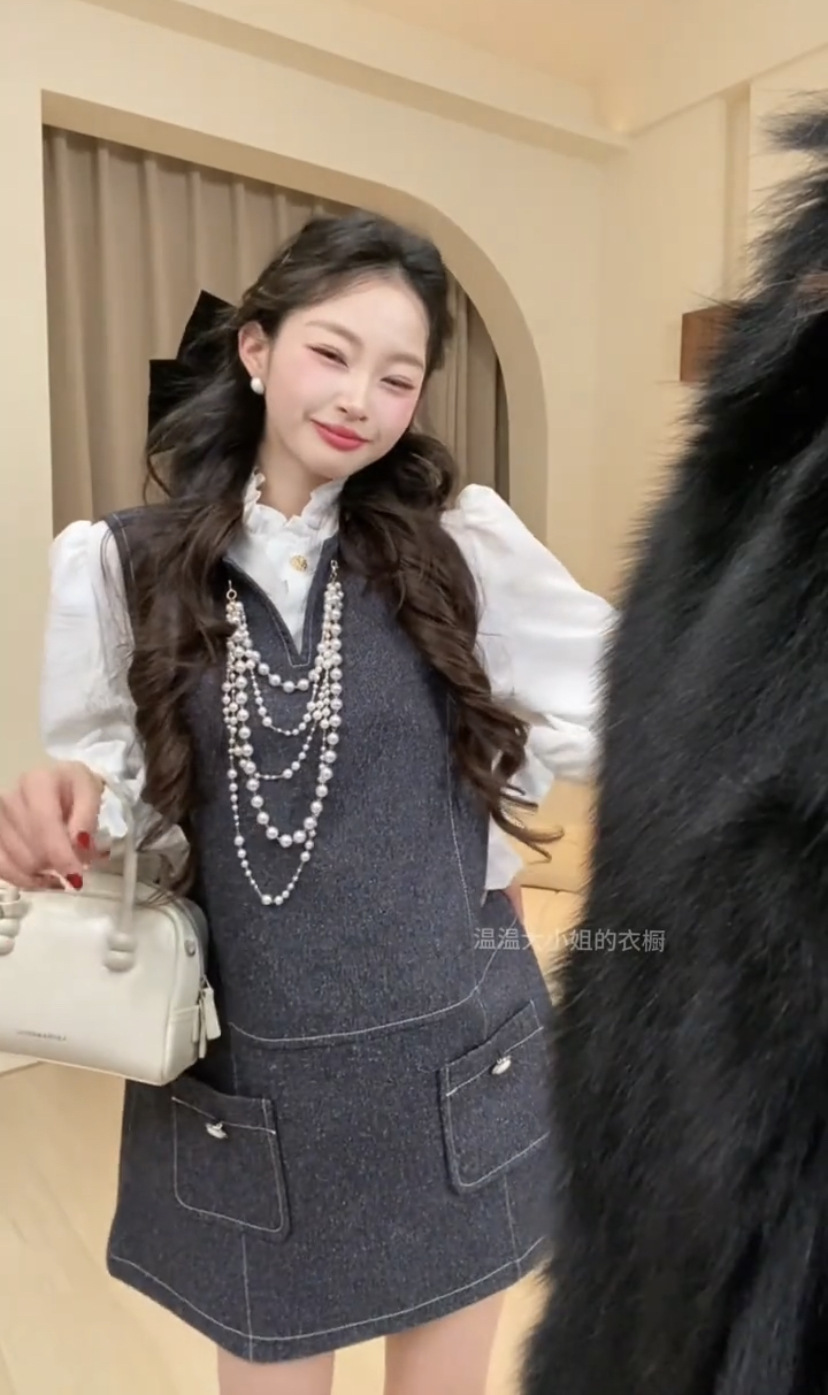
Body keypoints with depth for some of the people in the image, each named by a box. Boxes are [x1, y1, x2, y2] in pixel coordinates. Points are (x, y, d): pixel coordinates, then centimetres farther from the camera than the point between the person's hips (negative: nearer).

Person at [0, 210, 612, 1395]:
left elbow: (620, 693, 1)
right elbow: (114, 782, 1)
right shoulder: (127, 564, -5)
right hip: (247, 1078, 0)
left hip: (454, 1058, 1)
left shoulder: (461, 542, -6)